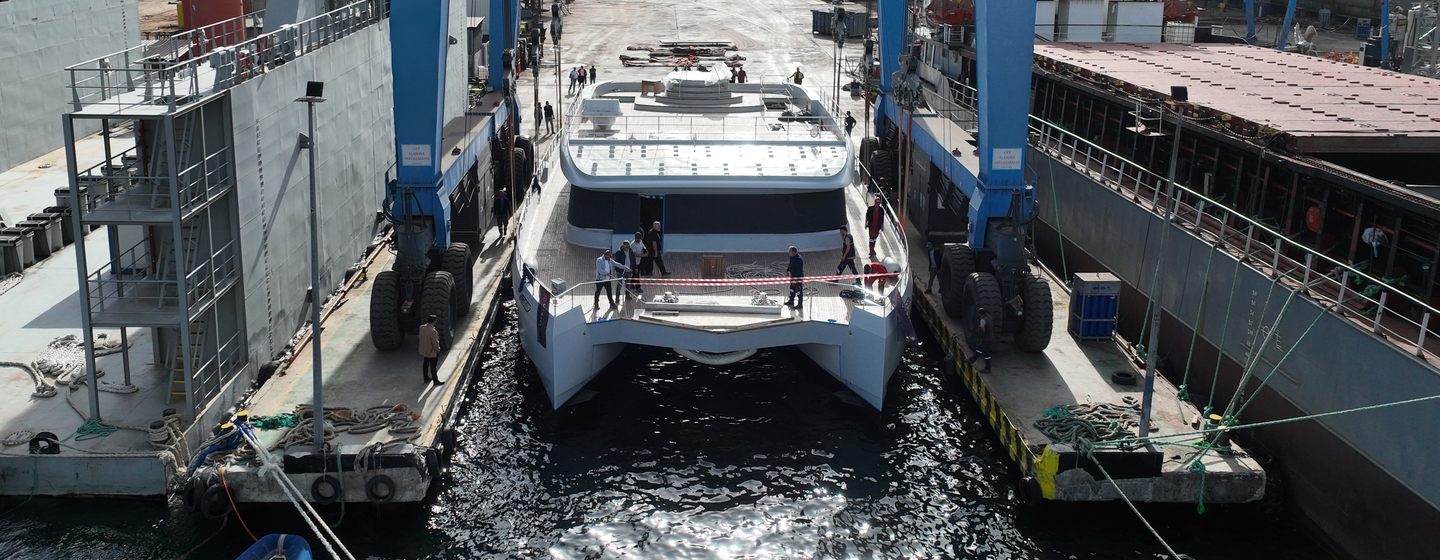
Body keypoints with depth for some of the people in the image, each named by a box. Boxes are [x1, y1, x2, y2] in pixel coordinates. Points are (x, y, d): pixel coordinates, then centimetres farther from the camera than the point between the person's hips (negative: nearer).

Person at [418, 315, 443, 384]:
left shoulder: (422, 327, -9)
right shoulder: (432, 331, -33)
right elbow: (435, 342, -24)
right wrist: (437, 349, -7)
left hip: (424, 350, 8)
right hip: (432, 351, -8)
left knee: (425, 364, 23)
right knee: (433, 366, 7)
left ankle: (426, 378, 38)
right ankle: (435, 381, 19)